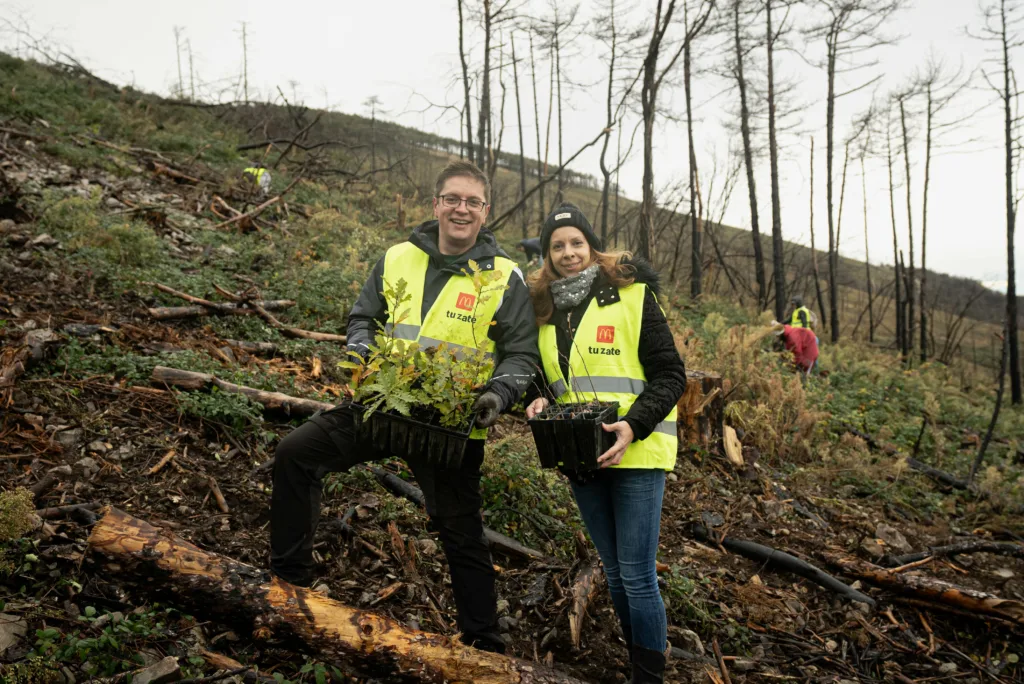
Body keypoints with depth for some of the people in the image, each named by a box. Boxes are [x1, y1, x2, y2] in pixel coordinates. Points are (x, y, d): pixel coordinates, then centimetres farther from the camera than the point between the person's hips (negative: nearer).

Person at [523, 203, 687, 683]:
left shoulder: (632, 296, -7)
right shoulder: (543, 310, 8)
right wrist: (540, 403, -4)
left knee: (637, 575, -3)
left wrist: (633, 426, -22)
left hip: (636, 453, -5)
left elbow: (670, 375, -9)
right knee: (615, 572, 16)